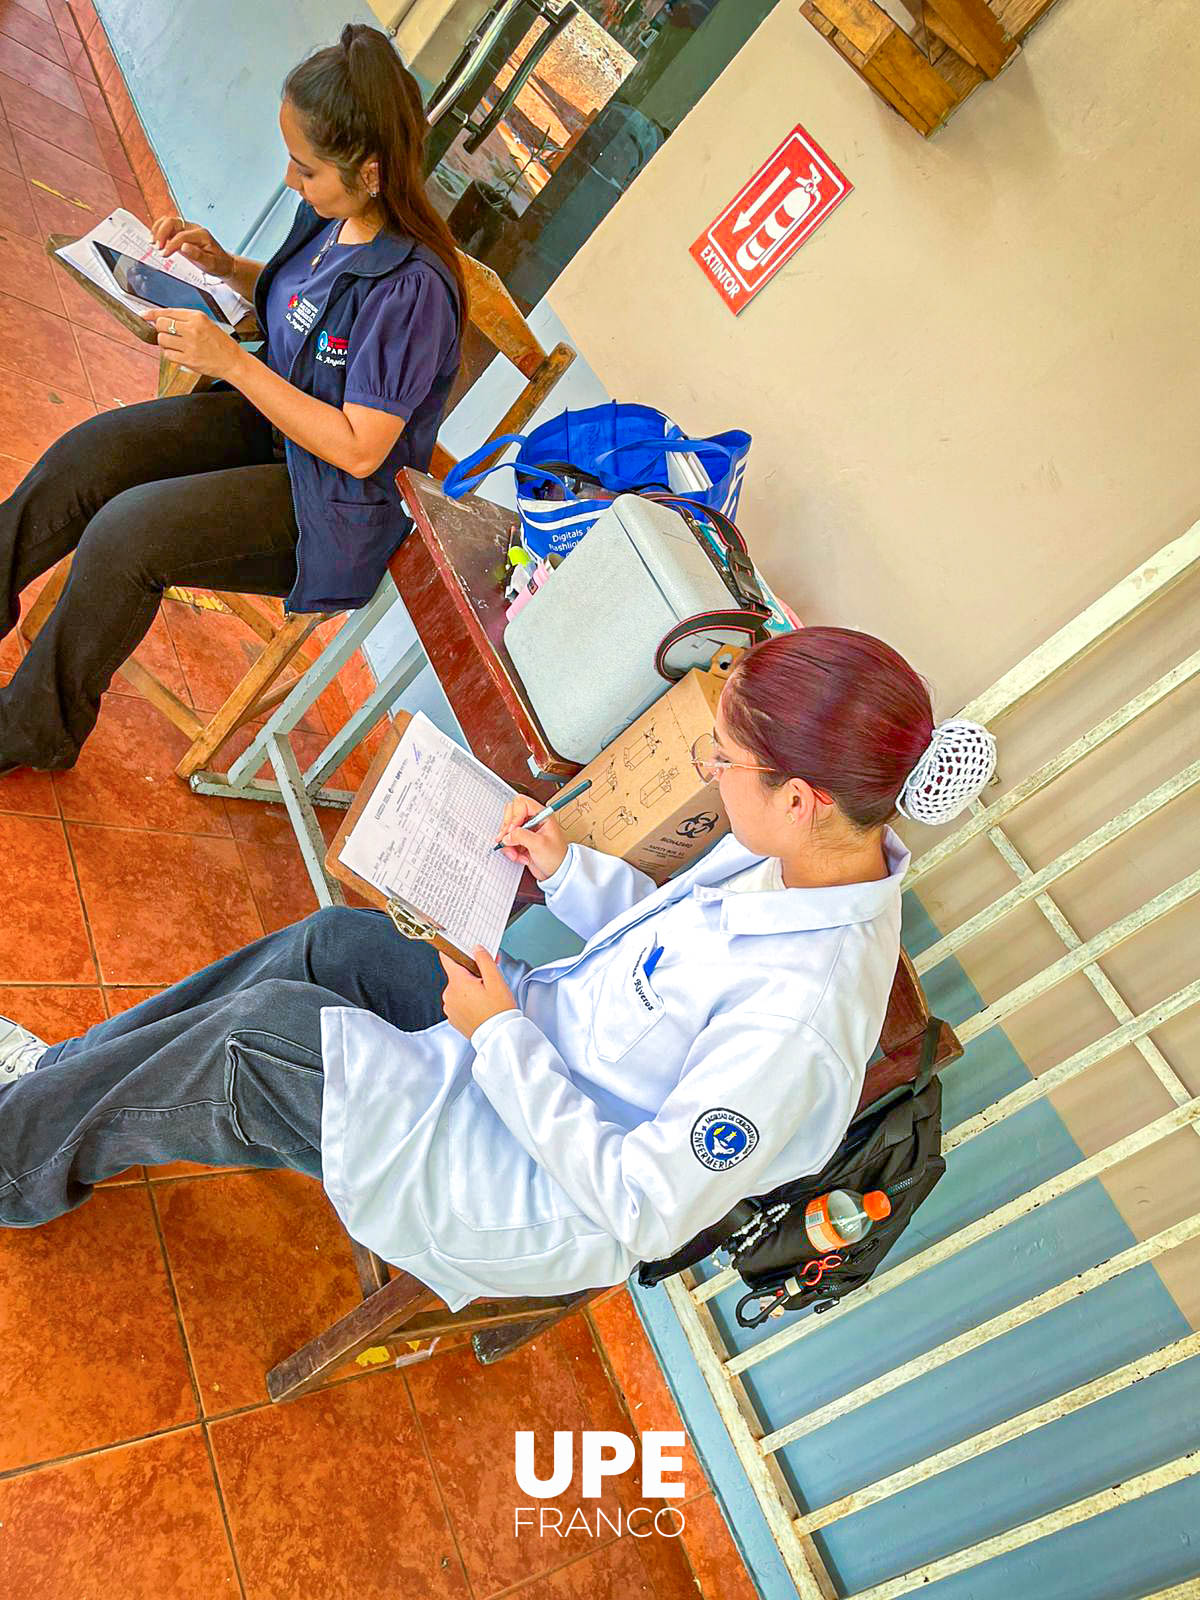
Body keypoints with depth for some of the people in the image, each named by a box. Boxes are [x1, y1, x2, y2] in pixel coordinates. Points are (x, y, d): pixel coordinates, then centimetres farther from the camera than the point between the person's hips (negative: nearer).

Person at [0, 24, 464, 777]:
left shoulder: (411, 287, -27)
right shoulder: (334, 214, -2)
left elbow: (359, 450, -26)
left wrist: (231, 359, -24)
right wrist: (224, 264, 2)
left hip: (334, 498, -8)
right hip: (268, 415, 8)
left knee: (124, 533, -21)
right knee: (87, 454, -8)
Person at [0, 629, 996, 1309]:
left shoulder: (800, 1012, -35)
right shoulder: (815, 852, -9)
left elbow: (642, 1204, -27)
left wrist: (500, 1036, -22)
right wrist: (568, 868, -7)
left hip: (540, 1192, -8)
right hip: (538, 1050, 8)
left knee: (269, 1028, -13)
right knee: (339, 940, 3)